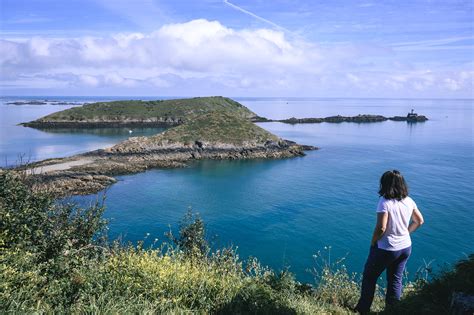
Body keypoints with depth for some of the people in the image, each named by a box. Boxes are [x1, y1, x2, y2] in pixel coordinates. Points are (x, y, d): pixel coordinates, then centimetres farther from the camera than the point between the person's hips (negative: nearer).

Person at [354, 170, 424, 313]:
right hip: (405, 247, 6)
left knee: (369, 277, 13)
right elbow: (419, 221, 9)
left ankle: (362, 309, 25)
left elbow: (381, 228, -26)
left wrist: (372, 243, -10)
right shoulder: (409, 201, -2)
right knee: (395, 280, 19)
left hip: (386, 249, -6)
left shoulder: (385, 202, -23)